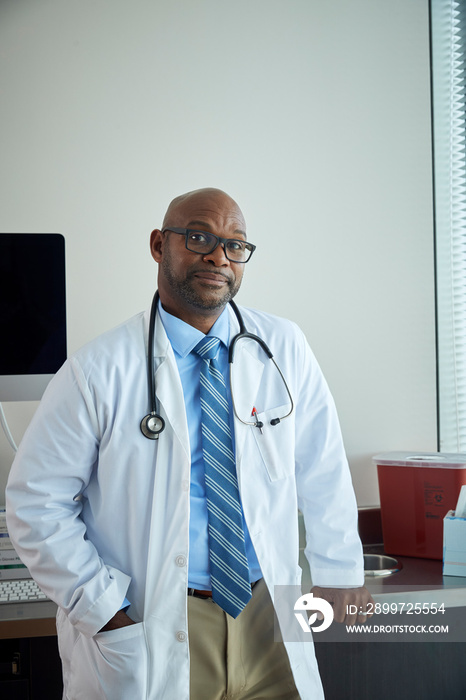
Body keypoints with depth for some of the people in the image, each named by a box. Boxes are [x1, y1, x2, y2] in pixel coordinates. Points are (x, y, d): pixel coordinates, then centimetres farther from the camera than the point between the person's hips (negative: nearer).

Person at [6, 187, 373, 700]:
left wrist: (339, 572, 11)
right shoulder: (99, 370, -8)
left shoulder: (284, 349, 1)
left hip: (268, 624, 3)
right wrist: (103, 608, -11)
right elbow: (36, 503, -6)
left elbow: (322, 467, 10)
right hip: (151, 635, -3)